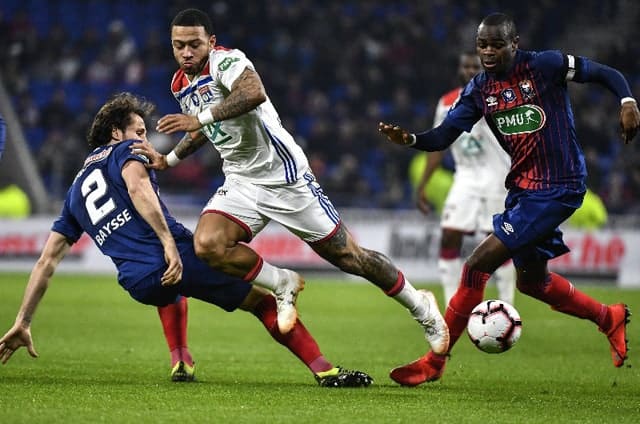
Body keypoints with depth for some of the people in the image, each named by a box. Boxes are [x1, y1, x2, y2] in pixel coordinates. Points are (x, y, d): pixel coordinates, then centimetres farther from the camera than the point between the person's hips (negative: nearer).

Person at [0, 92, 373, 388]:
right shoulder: (125, 151, 13)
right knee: (264, 302, 3)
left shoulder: (75, 191, 29)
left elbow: (47, 261, 25)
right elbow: (137, 188, -12)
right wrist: (168, 242, -24)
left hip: (140, 284, 5)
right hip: (180, 257, -5)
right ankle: (325, 371, -12)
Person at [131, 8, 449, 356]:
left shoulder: (226, 60, -17)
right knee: (207, 244, -21)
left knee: (345, 255, -1)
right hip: (241, 183, 7)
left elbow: (255, 93, -41)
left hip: (283, 176, -7)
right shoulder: (180, 85, 8)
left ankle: (421, 308, 19)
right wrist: (167, 160, 20)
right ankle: (282, 285, 2)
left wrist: (201, 118, -42)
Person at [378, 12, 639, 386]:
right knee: (531, 279, 21)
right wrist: (409, 139, -24)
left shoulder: (545, 65, -11)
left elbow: (605, 74, -3)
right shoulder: (479, 89, 4)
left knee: (479, 264, -13)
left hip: (557, 187, -8)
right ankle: (609, 318, 44)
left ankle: (434, 362, -5)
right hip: (523, 187, 8)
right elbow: (443, 136, -4)